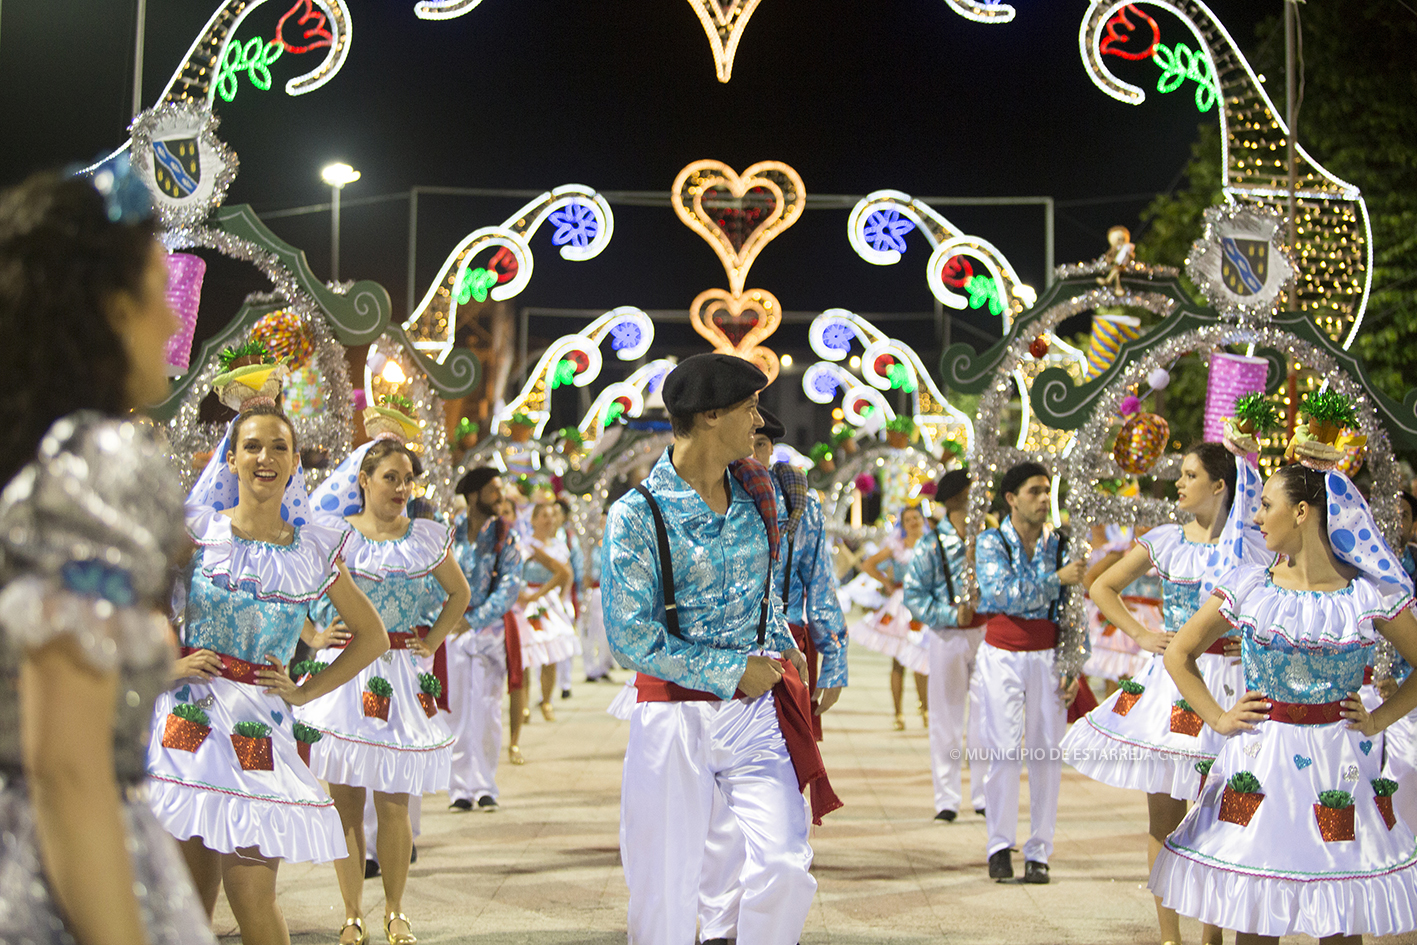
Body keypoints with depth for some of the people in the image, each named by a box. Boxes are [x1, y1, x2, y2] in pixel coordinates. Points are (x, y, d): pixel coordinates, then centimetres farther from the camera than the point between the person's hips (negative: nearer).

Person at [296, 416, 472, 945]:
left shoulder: (427, 538, 6)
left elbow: (459, 593, 20)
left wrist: (433, 642, 10)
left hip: (400, 678, 1)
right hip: (344, 674, -1)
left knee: (394, 802, 0)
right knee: (345, 800, 2)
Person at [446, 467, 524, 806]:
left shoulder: (506, 536, 1)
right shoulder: (450, 533, 4)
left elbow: (509, 587, -6)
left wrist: (474, 619, -15)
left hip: (491, 627, -1)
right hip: (452, 629, 1)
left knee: (486, 708, -3)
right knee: (457, 708, 0)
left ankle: (484, 787, 5)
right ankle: (460, 788, 6)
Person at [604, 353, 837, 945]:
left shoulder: (756, 491, 6)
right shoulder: (638, 514, -12)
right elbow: (630, 638, -14)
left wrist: (781, 649, 11)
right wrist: (731, 671, -12)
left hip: (755, 707, 4)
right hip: (672, 713, -4)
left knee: (785, 865, -9)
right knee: (663, 886, 4)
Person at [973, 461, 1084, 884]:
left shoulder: (1059, 545, 6)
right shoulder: (991, 542, -1)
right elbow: (1003, 595, -17)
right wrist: (1056, 579, -17)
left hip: (1046, 656, 2)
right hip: (1002, 655, -2)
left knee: (1047, 754, 1)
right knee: (1004, 753, -5)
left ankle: (1038, 853, 10)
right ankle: (1000, 845, 9)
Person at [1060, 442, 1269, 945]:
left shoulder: (1254, 546, 1)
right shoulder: (1164, 541, 5)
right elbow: (1102, 587, 11)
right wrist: (1140, 634, 1)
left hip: (1230, 683, -1)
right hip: (1171, 675, 1)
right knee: (1163, 814, 2)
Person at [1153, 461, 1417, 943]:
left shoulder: (1371, 593, -5)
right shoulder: (1247, 586, -1)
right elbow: (1179, 654, 9)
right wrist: (1218, 719, 3)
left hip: (1339, 763, -1)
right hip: (1260, 759, 1)